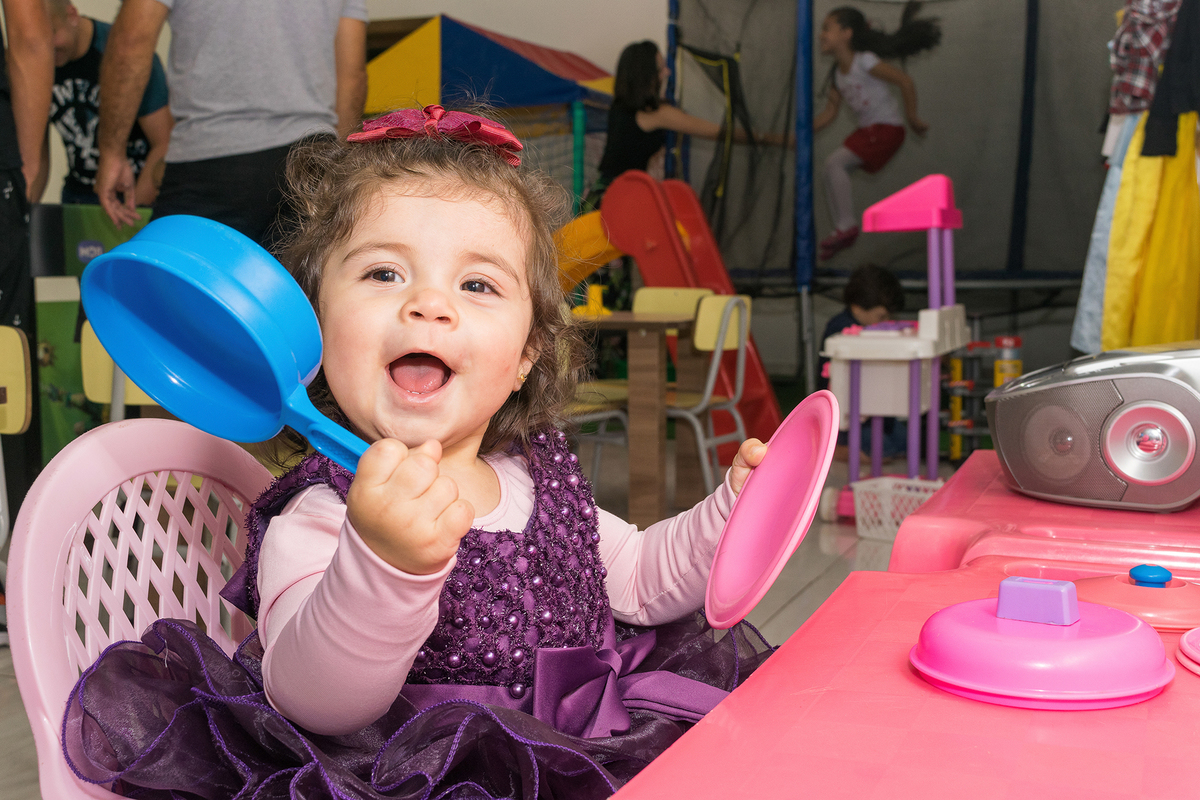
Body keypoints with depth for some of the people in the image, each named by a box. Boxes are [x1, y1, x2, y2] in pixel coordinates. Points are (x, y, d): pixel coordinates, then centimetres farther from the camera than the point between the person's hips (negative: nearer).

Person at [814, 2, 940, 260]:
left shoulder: (865, 62, -17)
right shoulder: (837, 73, 9)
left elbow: (906, 81, -19)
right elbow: (830, 111, 11)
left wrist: (912, 118, -13)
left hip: (887, 127, -9)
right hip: (865, 130, 9)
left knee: (835, 162, -20)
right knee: (832, 171, 0)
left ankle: (846, 226, -13)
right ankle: (841, 230, 9)